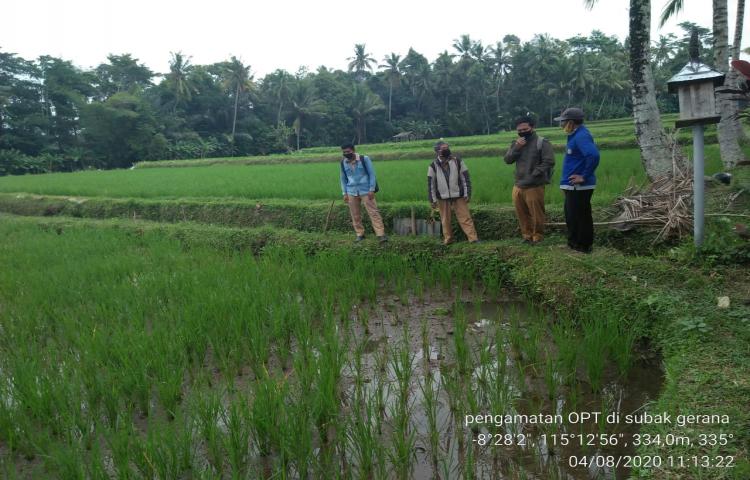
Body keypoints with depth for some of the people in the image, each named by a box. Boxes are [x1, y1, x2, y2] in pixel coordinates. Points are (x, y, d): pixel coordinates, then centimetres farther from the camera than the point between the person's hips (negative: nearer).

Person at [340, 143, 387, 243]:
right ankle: (360, 234, 18)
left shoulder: (364, 159, -7)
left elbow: (372, 174, -4)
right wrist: (344, 193, 8)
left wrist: (372, 190, -10)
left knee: (373, 212, -7)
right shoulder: (343, 162, 4)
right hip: (352, 192, 4)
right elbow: (343, 178, 13)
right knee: (355, 215, 6)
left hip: (366, 191, -4)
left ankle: (381, 234, -9)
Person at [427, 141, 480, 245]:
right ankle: (448, 239, 20)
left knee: (465, 217, -4)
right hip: (443, 198, 1)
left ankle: (473, 238, -3)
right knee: (445, 220, 8)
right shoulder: (433, 165, -2)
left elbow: (465, 177, 2)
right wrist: (432, 199, -1)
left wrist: (467, 194, -2)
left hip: (458, 196, 0)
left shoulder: (457, 161, -1)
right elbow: (430, 183, 2)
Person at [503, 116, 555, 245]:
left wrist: (534, 175, -19)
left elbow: (549, 162, -14)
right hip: (518, 186, 6)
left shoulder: (542, 142, -7)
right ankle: (527, 235, 27)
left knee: (536, 214, -1)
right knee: (521, 214, 14)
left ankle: (537, 237, 14)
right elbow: (507, 160, 4)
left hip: (534, 186, -6)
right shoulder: (516, 143, 14)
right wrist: (516, 148, -12)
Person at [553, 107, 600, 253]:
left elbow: (593, 155, -34)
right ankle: (574, 243, 29)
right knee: (572, 215, 18)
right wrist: (565, 182, 20)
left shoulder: (581, 136, -19)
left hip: (579, 186, -10)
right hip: (573, 186, 10)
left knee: (579, 216, -1)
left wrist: (585, 177, -25)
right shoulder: (575, 135, 13)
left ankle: (583, 246, 9)